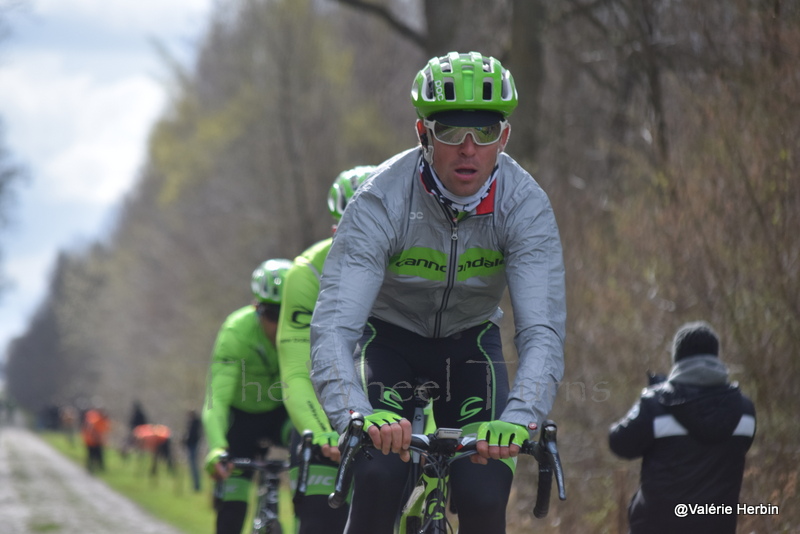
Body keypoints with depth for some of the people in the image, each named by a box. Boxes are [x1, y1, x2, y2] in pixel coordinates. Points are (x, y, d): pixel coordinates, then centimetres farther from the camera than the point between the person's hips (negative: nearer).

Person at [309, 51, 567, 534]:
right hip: (390, 337, -1)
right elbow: (334, 326, -40)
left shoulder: (526, 205, -27)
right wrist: (357, 416, -59)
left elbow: (544, 333, -35)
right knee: (378, 481, -25)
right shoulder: (381, 202, -31)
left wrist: (517, 420, -54)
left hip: (470, 341, 1)